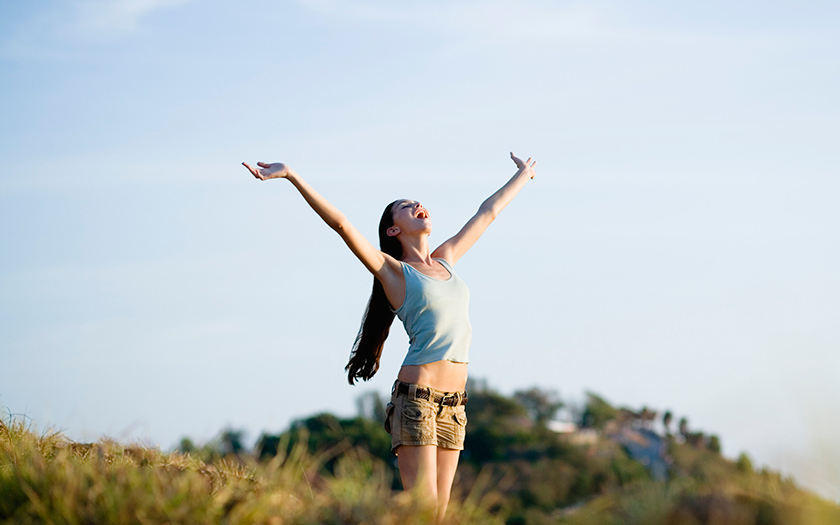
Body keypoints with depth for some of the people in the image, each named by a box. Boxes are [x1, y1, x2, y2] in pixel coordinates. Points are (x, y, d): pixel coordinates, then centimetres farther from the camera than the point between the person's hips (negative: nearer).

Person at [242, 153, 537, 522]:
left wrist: (523, 175, 42)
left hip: (453, 405, 6)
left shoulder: (445, 260, 17)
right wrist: (291, 176, -18)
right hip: (417, 398, -6)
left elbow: (488, 212, 28)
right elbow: (340, 223, -10)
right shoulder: (392, 270, 0)